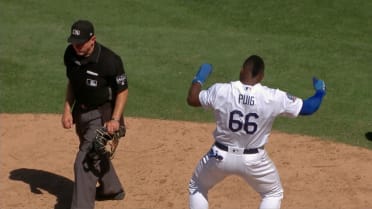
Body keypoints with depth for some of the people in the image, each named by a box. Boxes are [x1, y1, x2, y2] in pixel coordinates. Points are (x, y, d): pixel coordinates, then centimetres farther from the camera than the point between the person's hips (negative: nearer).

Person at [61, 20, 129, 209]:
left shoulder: (109, 60, -27)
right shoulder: (71, 54, -8)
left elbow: (122, 91, -17)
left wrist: (115, 119, -25)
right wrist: (67, 110, 0)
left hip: (101, 115, -7)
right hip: (81, 112, 8)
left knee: (85, 162, -15)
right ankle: (112, 189, 50)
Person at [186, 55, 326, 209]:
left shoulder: (220, 91, -15)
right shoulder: (274, 98, -16)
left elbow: (192, 99, 2)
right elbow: (309, 108, -5)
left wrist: (199, 77, 20)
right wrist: (320, 92, 16)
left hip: (221, 156, 0)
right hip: (254, 160, 0)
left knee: (197, 188, 26)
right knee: (273, 193, 26)